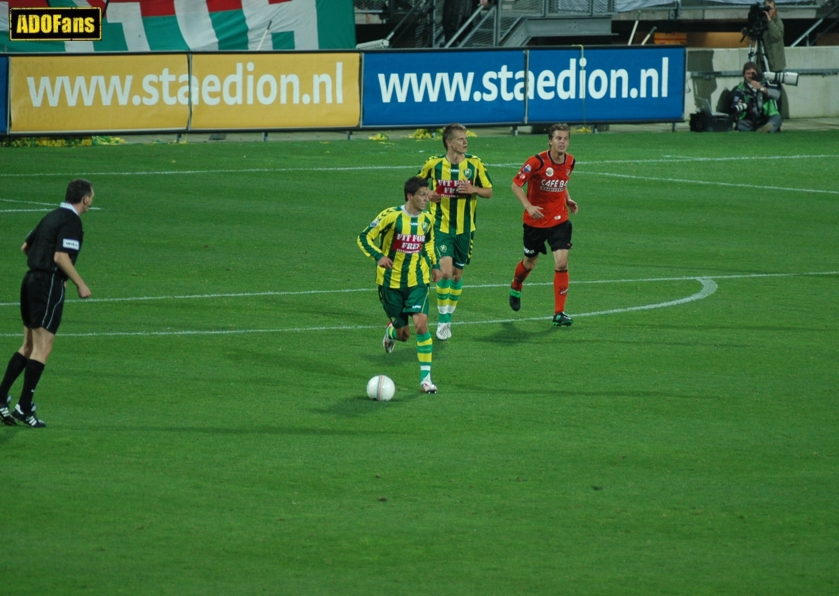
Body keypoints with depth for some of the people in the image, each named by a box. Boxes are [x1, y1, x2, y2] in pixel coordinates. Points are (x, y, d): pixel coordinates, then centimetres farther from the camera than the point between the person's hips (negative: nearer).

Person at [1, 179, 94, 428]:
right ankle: (24, 408, -8)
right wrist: (80, 285, -13)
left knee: (28, 347, 15)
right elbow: (61, 257, -22)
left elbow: (26, 247, 22)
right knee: (42, 348, -6)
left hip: (32, 280, 9)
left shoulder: (51, 217, 15)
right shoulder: (71, 222, -12)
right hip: (49, 285, -9)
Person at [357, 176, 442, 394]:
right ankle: (392, 331, 46)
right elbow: (364, 237, -13)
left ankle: (426, 376, -10)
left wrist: (434, 264, 12)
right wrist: (378, 256, -29)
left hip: (417, 281, 3)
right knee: (403, 334, 5)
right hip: (391, 281, -3)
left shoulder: (427, 219, 1)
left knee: (421, 324, -17)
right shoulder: (391, 216, -16)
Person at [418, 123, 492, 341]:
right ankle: (442, 319, -2)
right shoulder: (435, 163, -6)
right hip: (441, 225, -2)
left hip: (465, 228, 2)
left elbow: (489, 192, 4)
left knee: (457, 274, 11)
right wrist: (428, 194, -10)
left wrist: (473, 189, -17)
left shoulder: (474, 163, -3)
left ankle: (448, 317, 28)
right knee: (446, 271, -16)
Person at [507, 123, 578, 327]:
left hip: (559, 220, 3)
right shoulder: (537, 162, -19)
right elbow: (516, 184, -15)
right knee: (529, 263, 15)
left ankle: (559, 312, -7)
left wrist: (567, 200, 3)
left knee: (561, 263, -12)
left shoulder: (570, 161, -1)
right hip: (536, 221, -3)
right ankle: (515, 288, 50)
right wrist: (528, 206, -27)